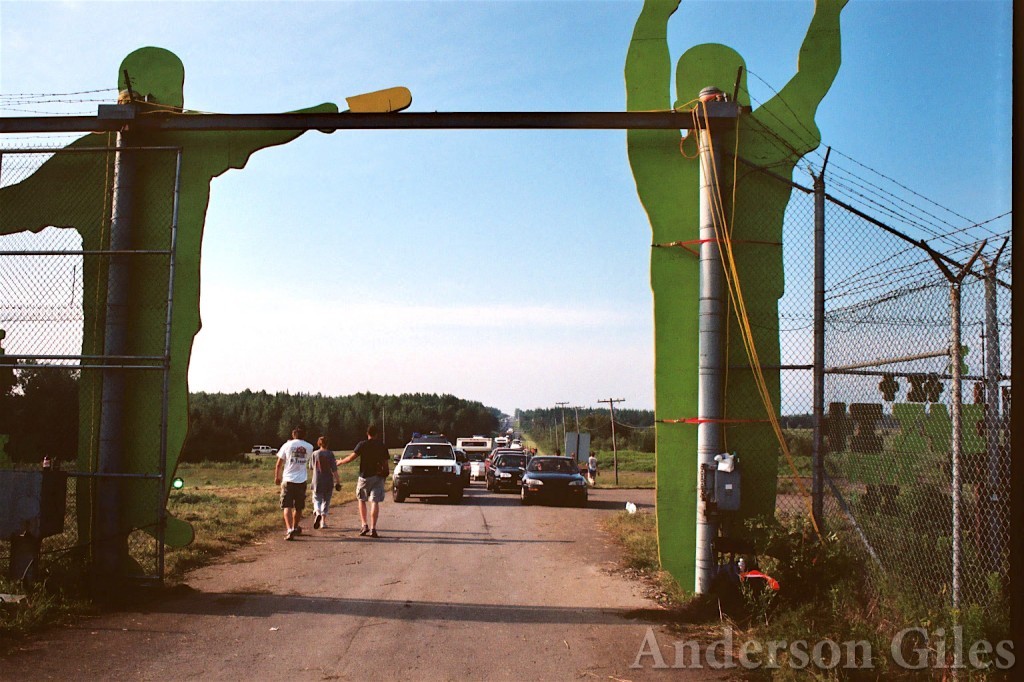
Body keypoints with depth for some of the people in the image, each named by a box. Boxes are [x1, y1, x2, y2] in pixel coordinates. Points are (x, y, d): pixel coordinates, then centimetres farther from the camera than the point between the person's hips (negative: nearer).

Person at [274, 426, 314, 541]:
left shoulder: (287, 445, 0)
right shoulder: (309, 447, 5)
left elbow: (279, 464, 3)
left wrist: (277, 477, 16)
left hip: (288, 480, -2)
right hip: (302, 480, 2)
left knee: (287, 506, -5)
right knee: (299, 507, 17)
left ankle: (290, 529, -22)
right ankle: (295, 527, 33)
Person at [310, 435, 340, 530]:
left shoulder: (314, 454, -3)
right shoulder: (330, 454, -7)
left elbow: (311, 467, 9)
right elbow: (334, 469, -9)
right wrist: (338, 481, -4)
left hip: (317, 481, 0)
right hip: (328, 482, 0)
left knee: (317, 500, 8)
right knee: (326, 501, 13)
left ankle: (317, 513, -23)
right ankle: (323, 521, 12)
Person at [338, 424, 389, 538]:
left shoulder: (362, 444, -5)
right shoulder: (382, 446, 4)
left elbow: (351, 457, -10)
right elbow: (385, 463, 4)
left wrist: (340, 462, 6)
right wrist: (384, 474, 18)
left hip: (365, 476, -1)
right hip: (378, 477, 1)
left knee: (362, 500, 15)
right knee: (375, 502, -1)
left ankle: (364, 525, 6)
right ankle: (373, 528, -7)